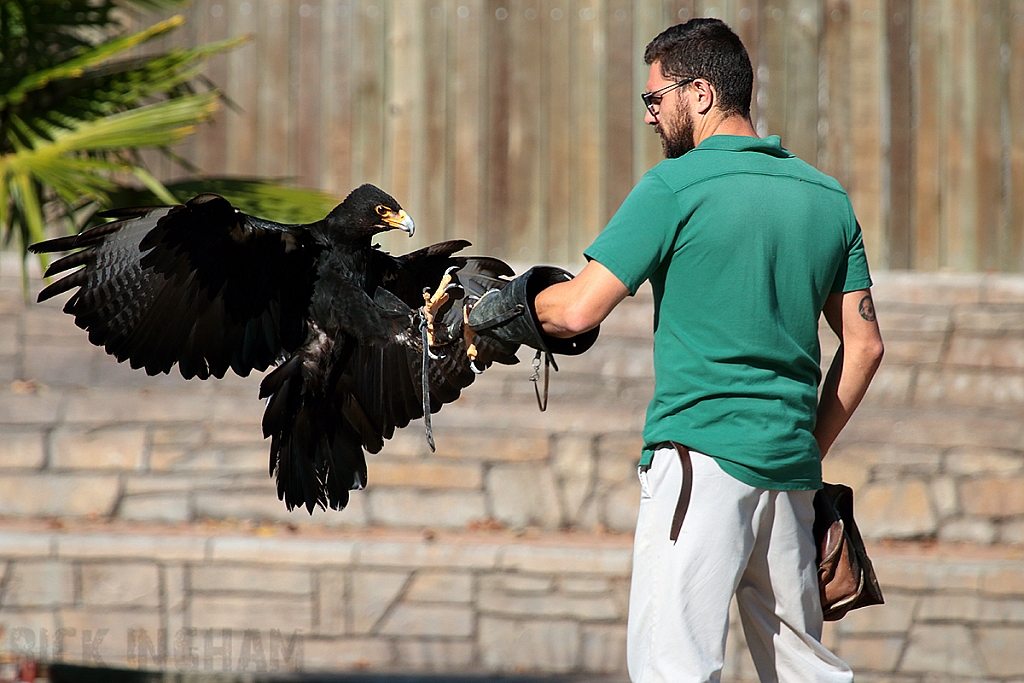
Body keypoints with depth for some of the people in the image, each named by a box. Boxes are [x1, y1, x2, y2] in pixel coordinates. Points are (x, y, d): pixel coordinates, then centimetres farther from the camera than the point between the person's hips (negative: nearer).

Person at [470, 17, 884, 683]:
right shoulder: (827, 196, 13)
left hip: (703, 454, -7)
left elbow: (579, 310, -9)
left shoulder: (676, 186, -6)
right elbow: (864, 346, 14)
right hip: (790, 463, 7)